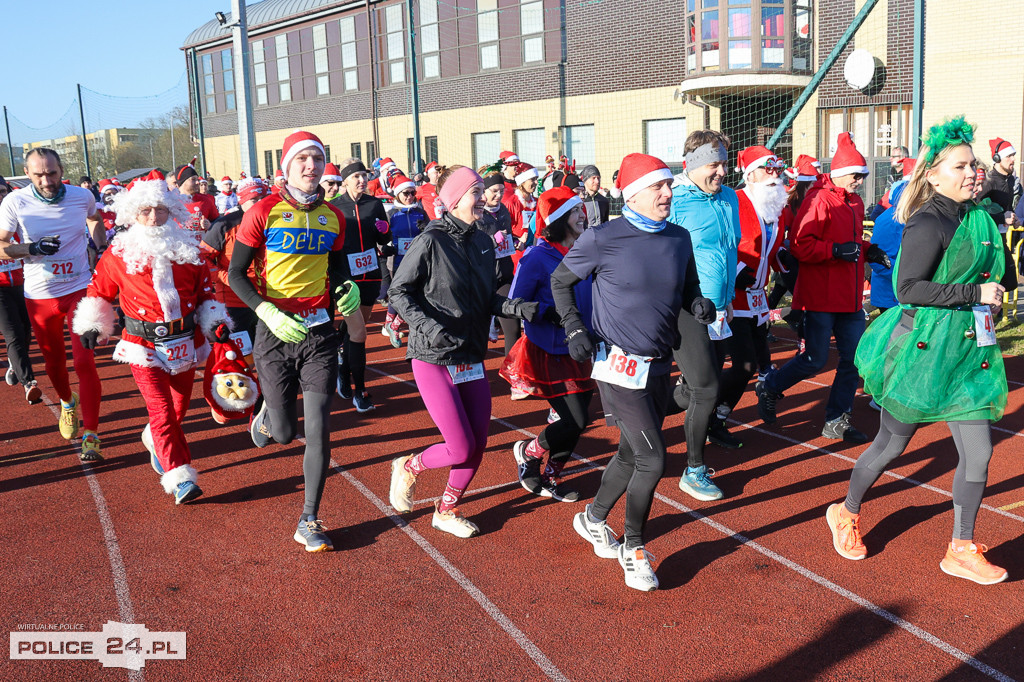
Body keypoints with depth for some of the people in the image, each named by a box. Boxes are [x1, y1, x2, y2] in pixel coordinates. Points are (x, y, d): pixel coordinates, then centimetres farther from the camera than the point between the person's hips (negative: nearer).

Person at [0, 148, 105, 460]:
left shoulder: (82, 197, -6)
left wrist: (102, 247, 7)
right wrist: (32, 248, -23)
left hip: (80, 289, -1)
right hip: (40, 295, 1)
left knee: (84, 361, -9)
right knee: (53, 360, 16)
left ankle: (91, 434, -2)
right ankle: (67, 402, 47)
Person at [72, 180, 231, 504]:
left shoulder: (190, 251, 3)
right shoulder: (119, 255, -3)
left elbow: (205, 290, 12)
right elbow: (99, 291, 10)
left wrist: (214, 321, 1)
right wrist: (92, 327, 6)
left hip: (186, 344, 4)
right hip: (144, 347, -3)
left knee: (180, 405, 16)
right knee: (161, 410, -11)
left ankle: (154, 440, 48)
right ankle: (180, 479, -11)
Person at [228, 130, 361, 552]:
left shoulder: (333, 218, 6)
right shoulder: (263, 212, -6)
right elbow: (236, 273, -4)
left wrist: (347, 288, -3)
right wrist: (268, 314, -19)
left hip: (319, 331, 3)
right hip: (275, 331, -2)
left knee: (318, 429, -3)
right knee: (284, 433, 5)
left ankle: (309, 521, 10)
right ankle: (264, 417, 44)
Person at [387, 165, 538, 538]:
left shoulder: (483, 242, 7)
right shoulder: (430, 242, -12)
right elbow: (398, 292, -9)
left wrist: (518, 307, -4)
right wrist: (428, 325, -23)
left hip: (472, 357, 7)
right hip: (434, 358, -6)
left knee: (478, 446, 7)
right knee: (461, 449, -8)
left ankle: (446, 511, 29)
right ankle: (408, 467, 23)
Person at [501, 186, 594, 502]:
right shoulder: (537, 257, -14)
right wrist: (550, 313, -24)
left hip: (578, 351, 7)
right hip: (549, 353, -7)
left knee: (576, 421, 8)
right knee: (575, 421, -10)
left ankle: (548, 479, 28)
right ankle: (527, 452, 19)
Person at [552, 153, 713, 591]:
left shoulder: (680, 238, 4)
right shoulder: (603, 239, -12)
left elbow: (688, 287, 18)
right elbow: (560, 280, 1)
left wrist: (698, 304, -4)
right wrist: (574, 330, -7)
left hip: (660, 366, 7)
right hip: (619, 366, -6)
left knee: (632, 454, 17)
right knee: (653, 458, -10)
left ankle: (593, 519, 42)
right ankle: (632, 548, 11)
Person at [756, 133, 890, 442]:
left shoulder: (855, 202, 16)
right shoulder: (819, 200, -12)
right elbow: (799, 245, -19)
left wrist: (868, 251, 10)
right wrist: (837, 250, -25)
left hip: (850, 297, 8)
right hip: (821, 297, -8)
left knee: (854, 358, 7)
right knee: (815, 360, -4)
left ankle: (837, 421, 18)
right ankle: (769, 389, 21)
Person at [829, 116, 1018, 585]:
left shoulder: (979, 218, 9)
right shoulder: (929, 222, -14)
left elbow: (1004, 279, 19)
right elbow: (909, 289, -22)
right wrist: (975, 292, -19)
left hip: (969, 348, 7)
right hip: (925, 347, -7)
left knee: (978, 451, 4)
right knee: (892, 444, 7)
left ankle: (961, 551, 18)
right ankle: (846, 514, 31)